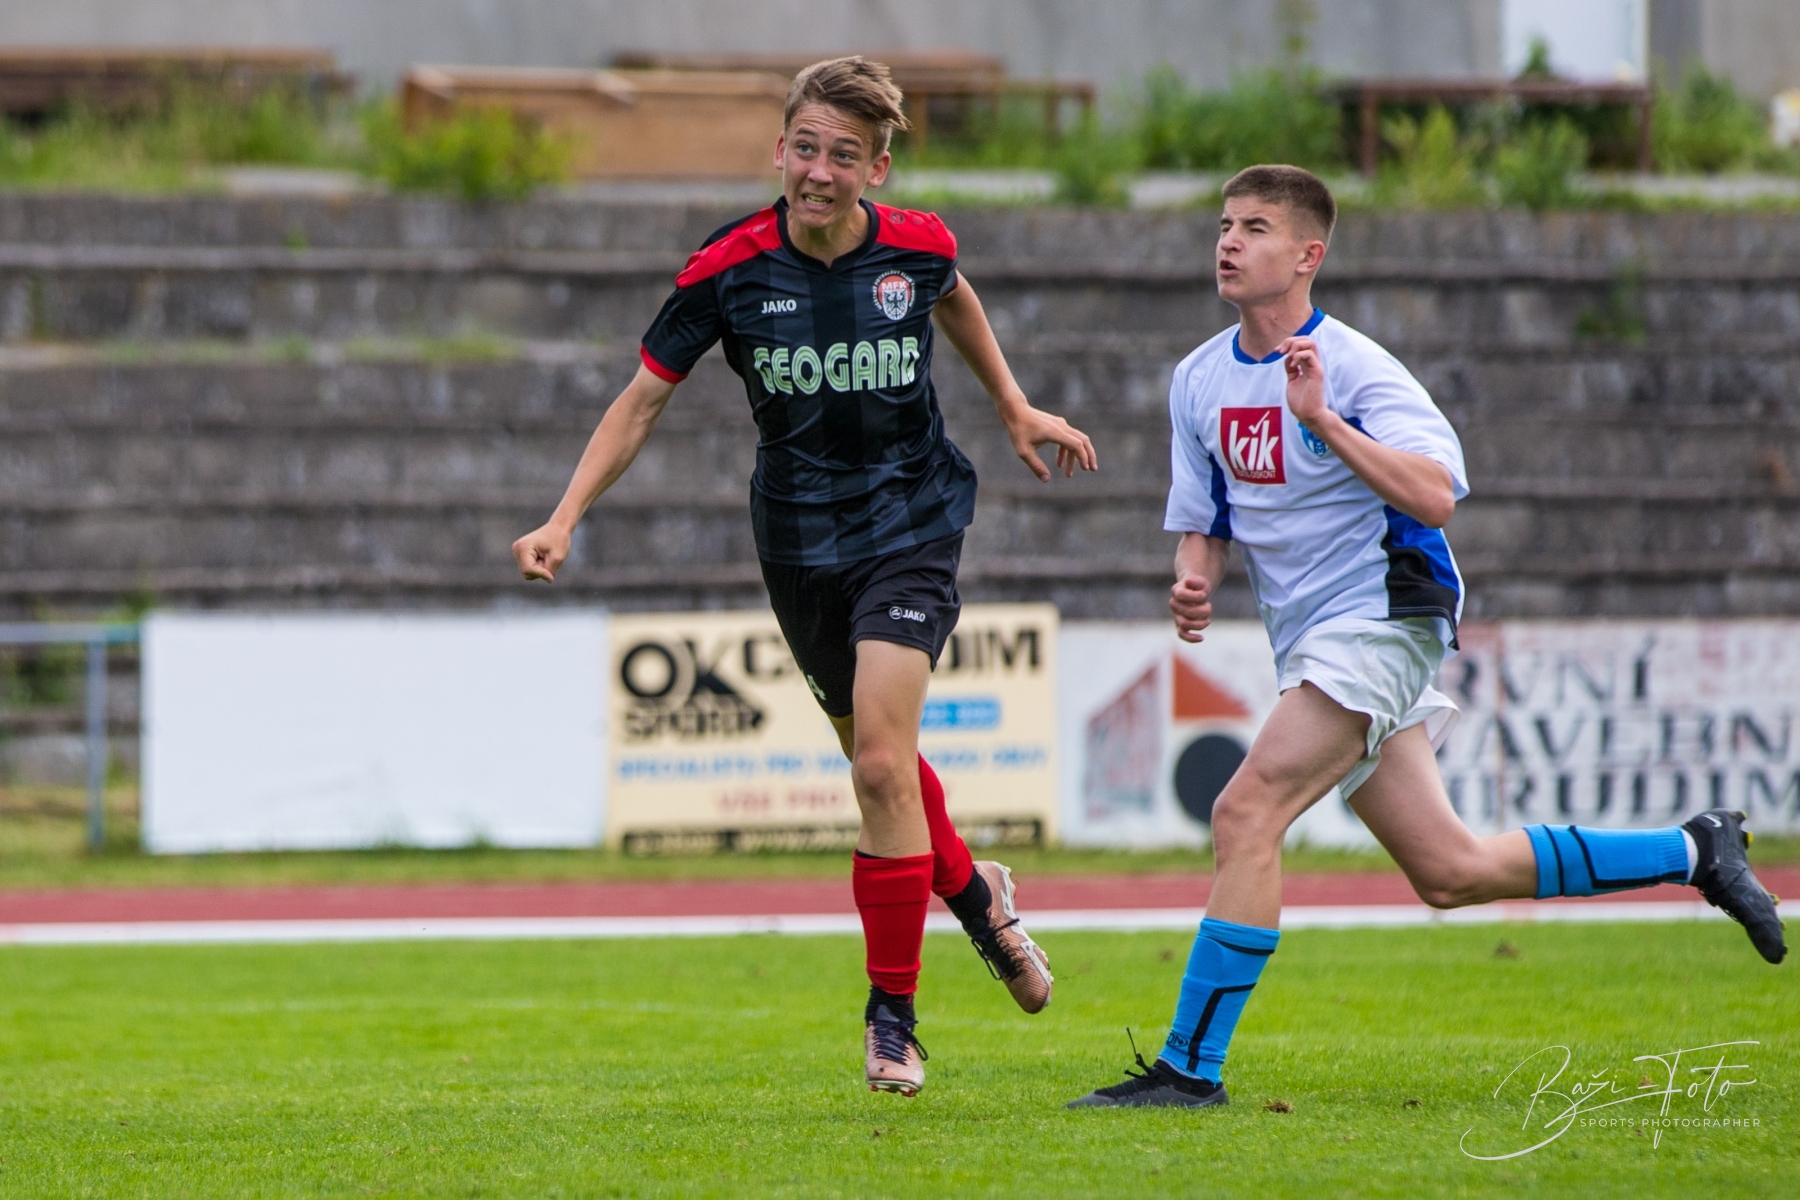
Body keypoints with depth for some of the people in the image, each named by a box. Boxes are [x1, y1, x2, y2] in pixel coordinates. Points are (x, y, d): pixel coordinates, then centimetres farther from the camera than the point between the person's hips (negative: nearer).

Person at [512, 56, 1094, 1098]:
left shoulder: (916, 248, -11)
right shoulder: (731, 270, -13)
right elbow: (644, 399, -5)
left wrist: (1015, 409, 21)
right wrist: (565, 521, -13)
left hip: (913, 518, -2)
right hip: (800, 537, 2)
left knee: (881, 763, -15)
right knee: (876, 757, 15)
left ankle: (894, 1014, -4)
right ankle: (974, 895, 46)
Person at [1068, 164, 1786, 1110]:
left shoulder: (1352, 366, -14)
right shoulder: (1199, 381, 9)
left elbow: (1435, 496, -26)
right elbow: (1204, 523, 18)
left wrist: (1322, 421, -32)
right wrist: (1194, 581, -4)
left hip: (1380, 617, -8)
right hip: (1311, 643, 8)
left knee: (1246, 813, -21)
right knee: (1450, 872, 10)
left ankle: (1191, 1068, -18)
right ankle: (1691, 852, 26)